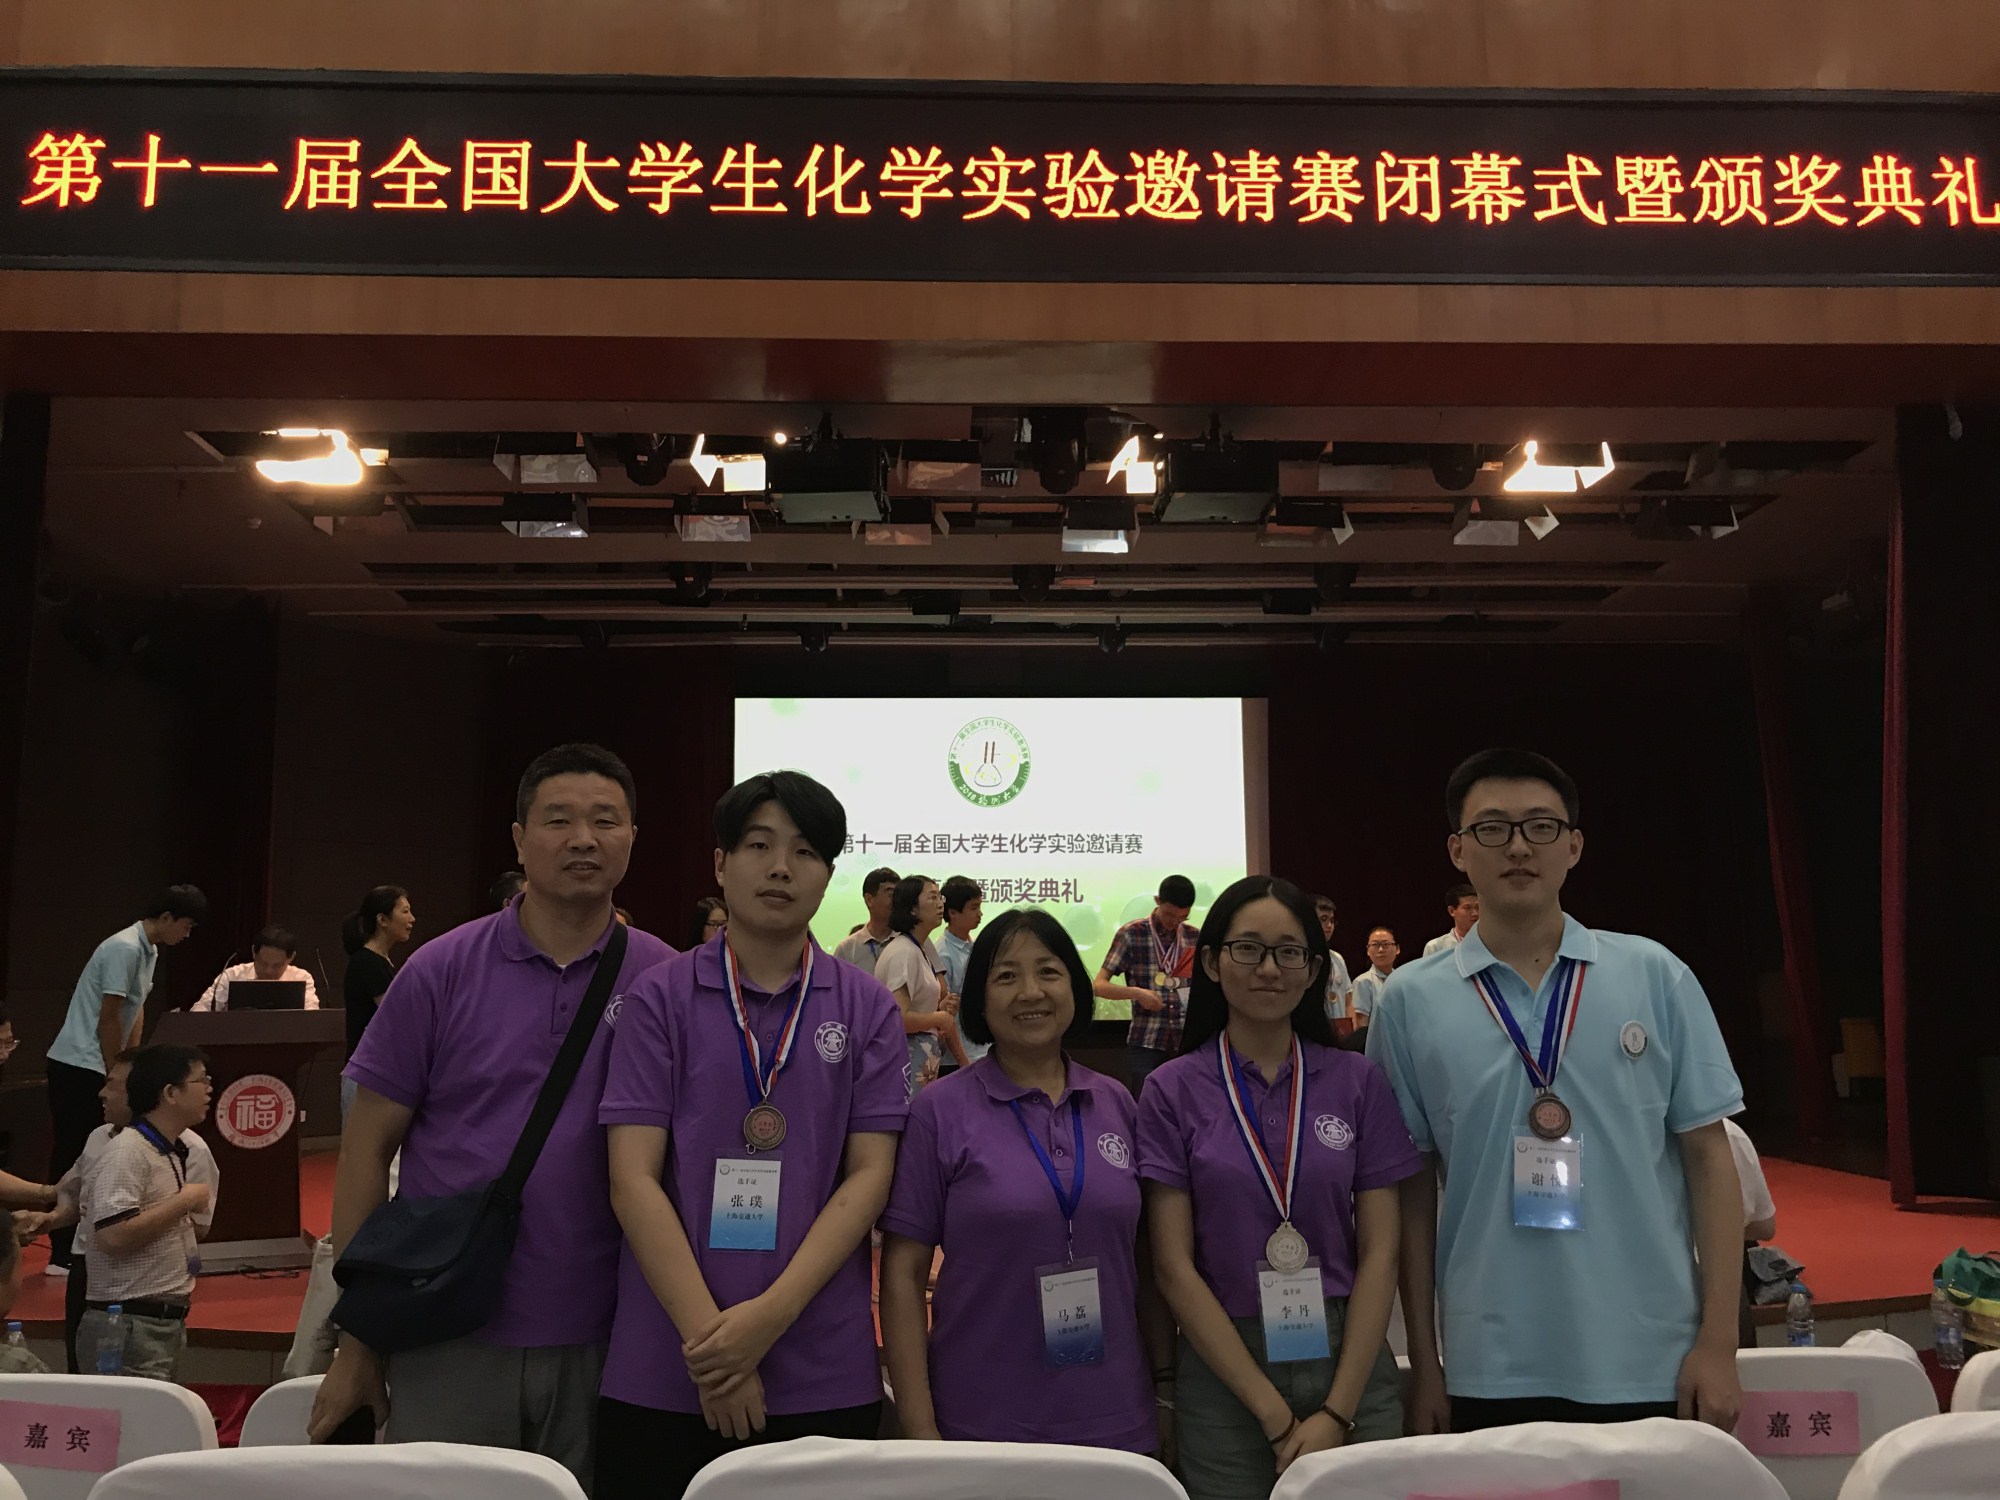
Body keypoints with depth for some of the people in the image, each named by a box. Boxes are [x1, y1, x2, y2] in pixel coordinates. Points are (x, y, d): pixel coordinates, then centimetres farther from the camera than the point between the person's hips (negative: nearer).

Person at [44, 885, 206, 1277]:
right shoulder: (125, 949, -19)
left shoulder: (148, 951, 11)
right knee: (73, 1157, -5)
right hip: (79, 1067, -9)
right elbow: (108, 1019, -18)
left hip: (96, 1068, 9)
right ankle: (63, 1255, 0)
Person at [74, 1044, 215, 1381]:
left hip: (167, 1321, 9)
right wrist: (184, 1201, -17)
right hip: (130, 1325, -9)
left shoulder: (175, 1153, 14)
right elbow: (112, 1236, -24)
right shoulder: (127, 1151, -14)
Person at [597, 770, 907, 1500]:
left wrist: (771, 1314, -13)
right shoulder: (660, 998, 0)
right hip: (663, 1370, 0)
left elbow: (870, 1173, -2)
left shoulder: (867, 1007, 2)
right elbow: (633, 1179, -6)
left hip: (824, 1374, 1)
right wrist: (707, 1335, -14)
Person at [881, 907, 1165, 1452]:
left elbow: (1148, 1261, 10)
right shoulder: (939, 1111, -7)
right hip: (981, 1424, -3)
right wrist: (918, 1426, -10)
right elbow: (903, 1271, -7)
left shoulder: (1118, 1105, 4)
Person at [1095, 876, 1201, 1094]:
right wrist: (1136, 993, -21)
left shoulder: (1195, 938, 8)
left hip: (1188, 1043, 3)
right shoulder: (1131, 934, -3)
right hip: (1145, 1044, -3)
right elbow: (1099, 985, -5)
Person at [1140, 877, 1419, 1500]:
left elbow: (1379, 1252, -1)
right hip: (1224, 1373, -1)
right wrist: (1275, 1414, -10)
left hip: (1350, 1363, 1)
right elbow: (1175, 1267, -6)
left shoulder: (1358, 1081, 0)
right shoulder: (1173, 1091, -4)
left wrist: (1337, 1412, -9)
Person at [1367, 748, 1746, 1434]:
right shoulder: (1410, 1001, -2)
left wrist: (1718, 1343, -2)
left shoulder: (1656, 977, -1)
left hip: (1649, 1373, 0)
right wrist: (1424, 1361, 2)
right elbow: (1413, 1188, 1)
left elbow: (1707, 1156, 1)